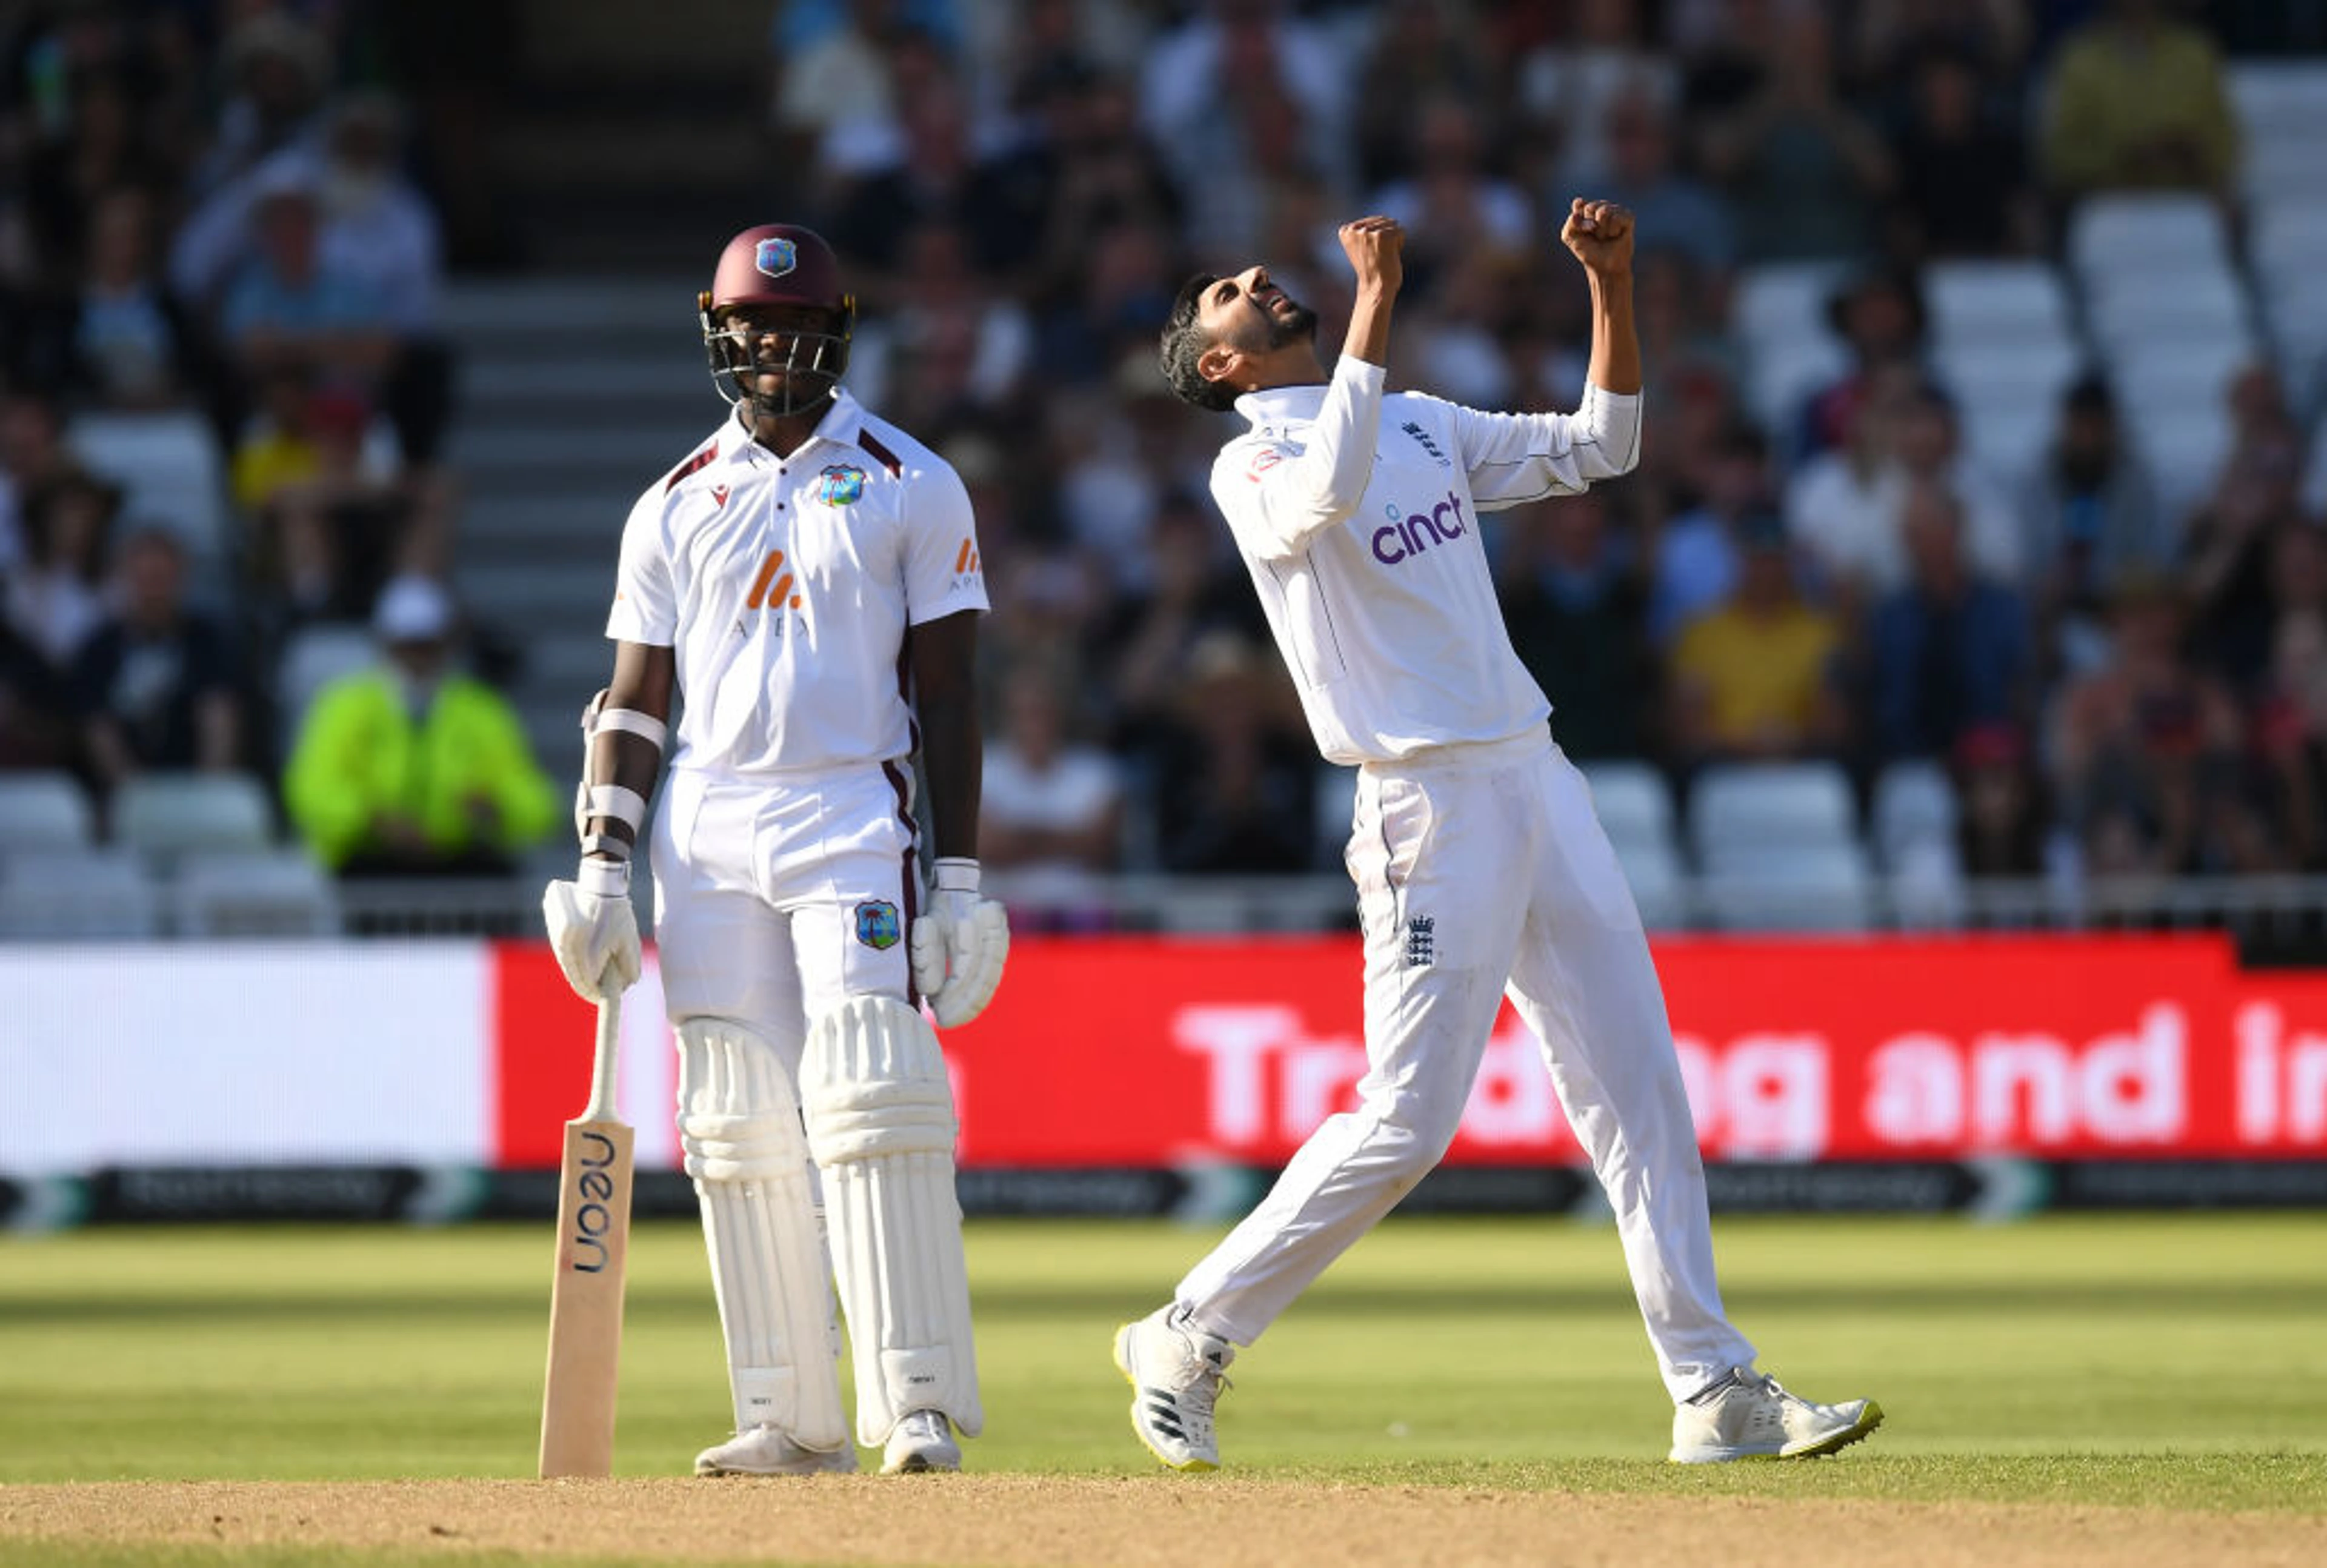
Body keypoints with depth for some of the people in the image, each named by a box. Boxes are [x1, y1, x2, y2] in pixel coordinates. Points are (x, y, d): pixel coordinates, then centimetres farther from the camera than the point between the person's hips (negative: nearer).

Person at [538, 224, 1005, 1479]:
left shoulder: (911, 489, 4)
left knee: (870, 1102, -15)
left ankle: (918, 1405, -15)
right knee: (737, 1129, 0)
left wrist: (959, 877, -6)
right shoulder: (674, 507, 13)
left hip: (852, 821, -4)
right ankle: (791, 1419, 4)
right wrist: (603, 867, 3)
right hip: (708, 831, 4)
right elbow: (634, 699, 14)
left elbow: (946, 692, 1)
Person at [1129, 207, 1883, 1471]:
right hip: (1429, 809, -7)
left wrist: (1611, 285, 6)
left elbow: (1598, 447, 18)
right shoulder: (1252, 468, -5)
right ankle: (1187, 1339, 7)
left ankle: (1716, 1394, 4)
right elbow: (1331, 492, -28)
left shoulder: (1422, 424, 19)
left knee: (1639, 1091, 3)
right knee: (1406, 1123, -8)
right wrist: (1377, 301, -26)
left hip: (1541, 790, 7)